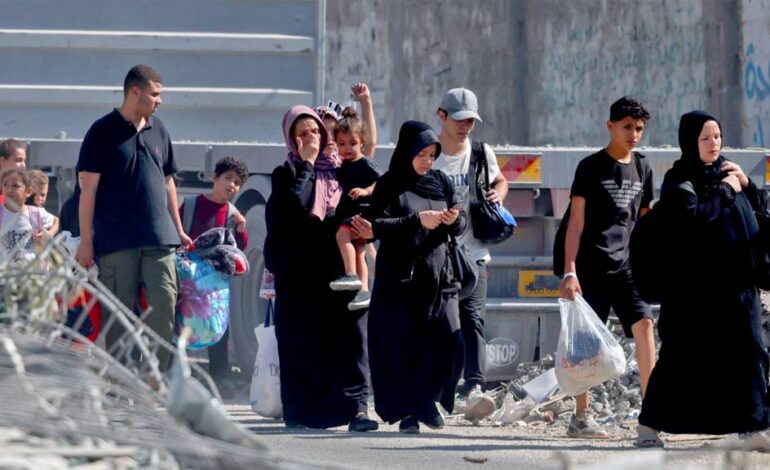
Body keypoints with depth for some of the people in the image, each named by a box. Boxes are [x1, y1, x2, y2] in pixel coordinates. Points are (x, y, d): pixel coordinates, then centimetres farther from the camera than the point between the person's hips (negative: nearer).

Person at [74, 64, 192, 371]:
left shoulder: (158, 131, 14)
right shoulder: (103, 132, -2)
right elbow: (88, 187, -4)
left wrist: (178, 230, 18)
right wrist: (86, 241, -9)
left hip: (159, 240, 4)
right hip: (116, 241, -4)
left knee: (165, 307, -5)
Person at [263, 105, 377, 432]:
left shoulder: (336, 171, 16)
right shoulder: (285, 174, 4)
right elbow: (294, 206, -16)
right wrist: (307, 163, -10)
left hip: (336, 265, 3)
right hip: (299, 268, -3)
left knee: (349, 331, -11)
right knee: (301, 340, -1)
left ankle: (356, 406, -17)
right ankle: (299, 412, 8)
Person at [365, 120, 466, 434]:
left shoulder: (440, 182, 11)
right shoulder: (390, 185, -1)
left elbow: (460, 227, 13)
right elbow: (376, 226, -11)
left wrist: (454, 220, -11)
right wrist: (417, 220, -20)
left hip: (438, 276, 4)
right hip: (401, 279, -4)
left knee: (451, 346, -4)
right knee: (404, 349, -4)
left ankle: (426, 399, 17)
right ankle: (407, 412, 7)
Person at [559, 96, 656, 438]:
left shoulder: (642, 169, 13)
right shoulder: (591, 167, -2)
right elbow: (575, 223, -5)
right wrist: (569, 272, -12)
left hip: (625, 265, 4)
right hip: (592, 266, -4)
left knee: (644, 324, -11)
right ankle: (580, 417, 6)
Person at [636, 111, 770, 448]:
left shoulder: (725, 172, 16)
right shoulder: (680, 179, -5)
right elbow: (691, 215, -22)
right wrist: (725, 192, -13)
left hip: (736, 280, 6)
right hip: (695, 285, -6)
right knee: (682, 356, -4)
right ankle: (649, 425, 4)